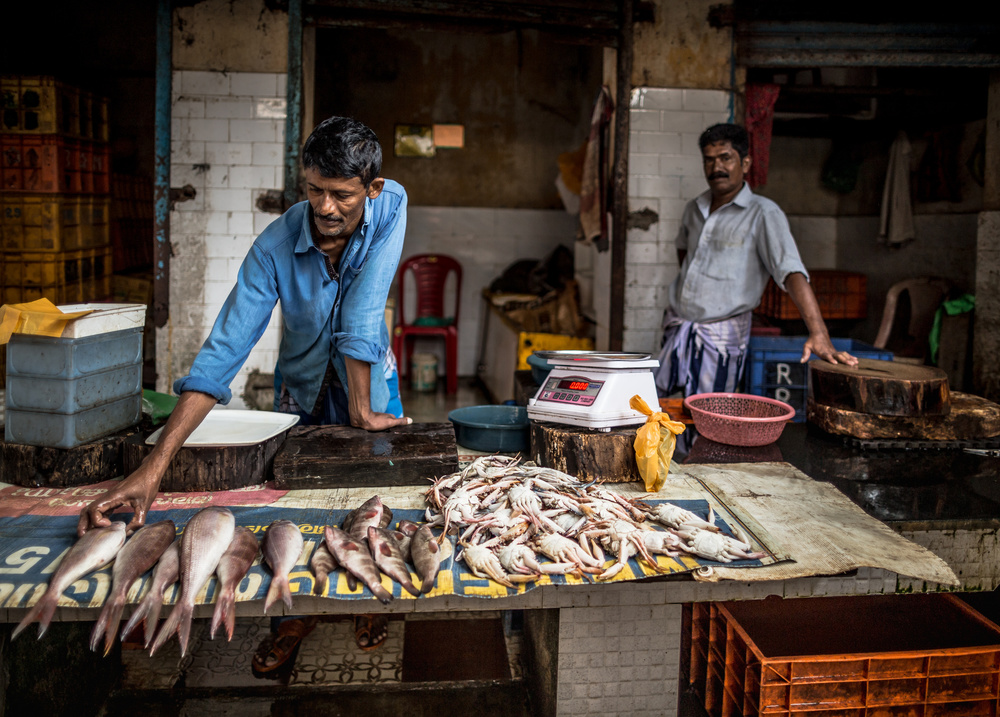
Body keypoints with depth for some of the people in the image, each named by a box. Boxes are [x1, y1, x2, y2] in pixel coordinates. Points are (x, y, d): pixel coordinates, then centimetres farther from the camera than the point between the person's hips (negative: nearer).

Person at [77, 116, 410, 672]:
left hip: (369, 376, 0)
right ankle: (300, 611, 32)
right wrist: (154, 468, -40)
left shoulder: (390, 205, -27)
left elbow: (363, 317, -31)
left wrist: (362, 412, -30)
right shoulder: (275, 246, -29)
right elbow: (222, 354, -33)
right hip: (301, 383, 0)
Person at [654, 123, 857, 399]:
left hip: (721, 337, -6)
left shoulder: (763, 213, -11)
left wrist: (819, 333, -34)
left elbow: (791, 272, -23)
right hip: (676, 328, 6)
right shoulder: (694, 209, 8)